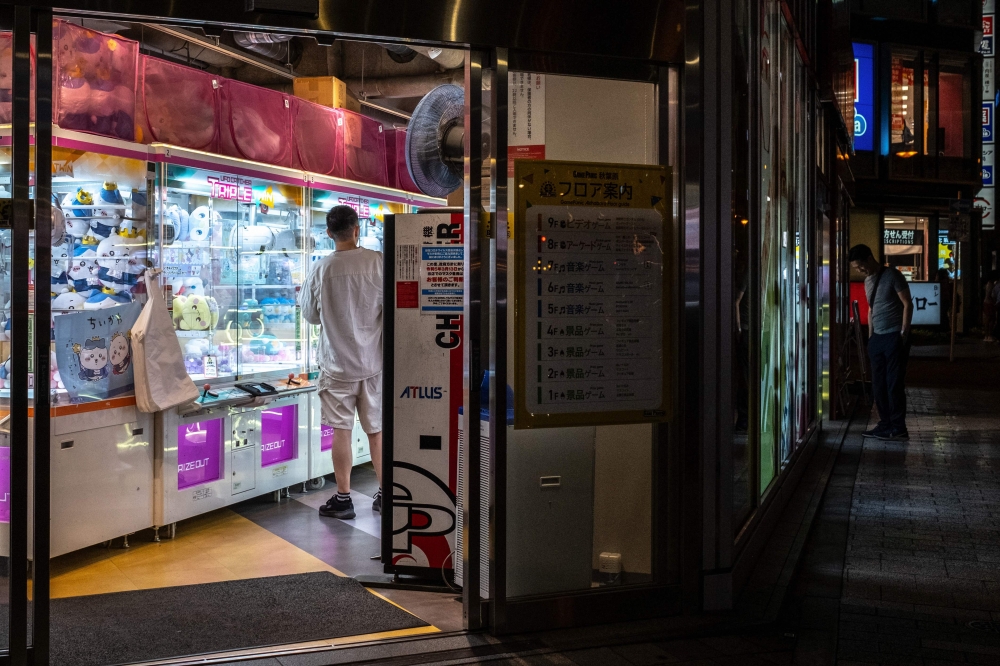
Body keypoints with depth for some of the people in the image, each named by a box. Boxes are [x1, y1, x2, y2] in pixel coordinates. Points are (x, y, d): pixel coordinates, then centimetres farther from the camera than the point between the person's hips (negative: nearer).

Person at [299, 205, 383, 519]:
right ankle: (385, 494, 22)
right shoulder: (379, 262, -11)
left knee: (341, 431, 6)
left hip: (338, 363, -1)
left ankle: (343, 499, 12)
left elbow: (310, 315, 3)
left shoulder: (322, 269, -9)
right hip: (374, 362, 1)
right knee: (377, 430, 12)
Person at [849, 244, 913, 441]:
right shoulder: (868, 281, 14)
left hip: (894, 336, -8)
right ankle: (885, 425, 13)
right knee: (878, 384, 7)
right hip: (877, 337, 8)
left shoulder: (892, 275, -9)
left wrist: (904, 333, -14)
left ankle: (899, 429, -4)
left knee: (894, 383, -7)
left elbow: (907, 304, -11)